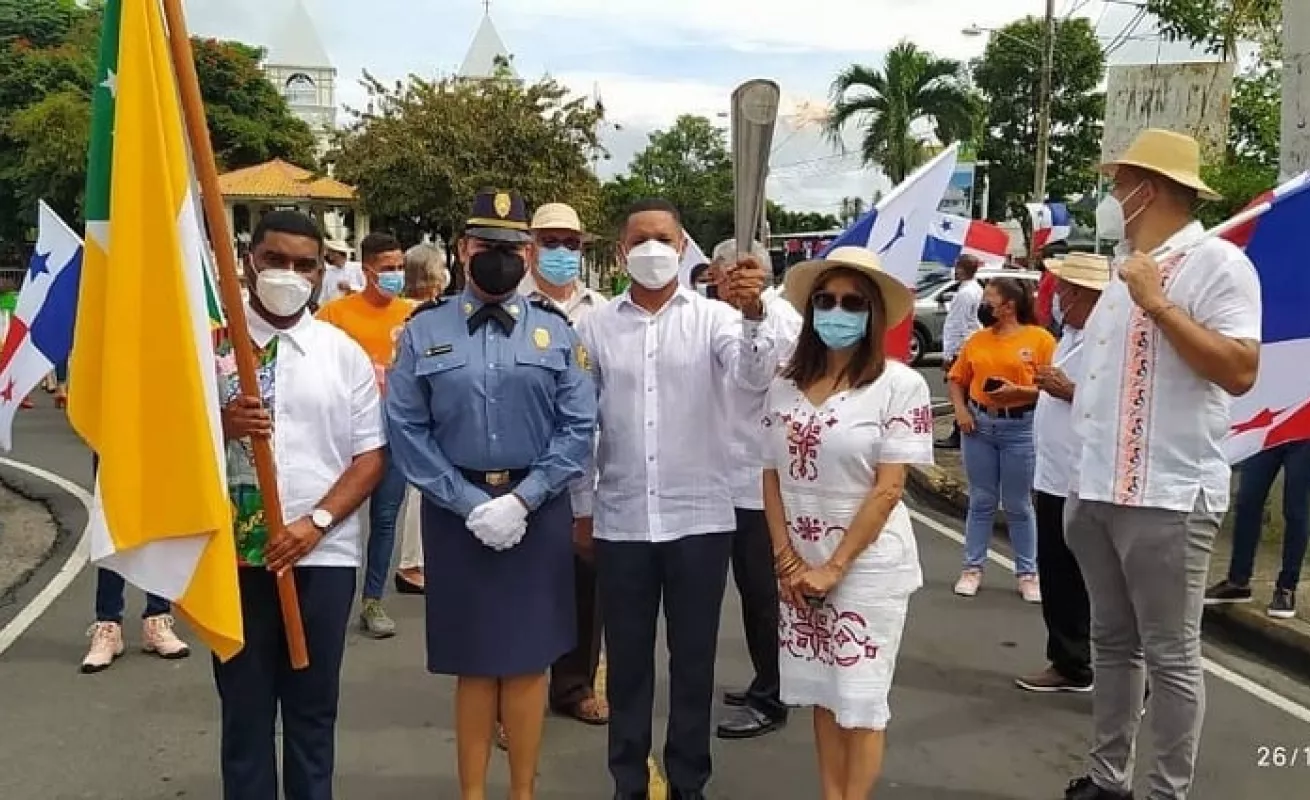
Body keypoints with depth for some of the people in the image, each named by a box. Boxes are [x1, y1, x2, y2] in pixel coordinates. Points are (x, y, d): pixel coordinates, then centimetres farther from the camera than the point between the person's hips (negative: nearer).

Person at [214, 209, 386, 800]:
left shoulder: (344, 353, 3)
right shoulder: (211, 345, 1)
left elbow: (370, 456, 2)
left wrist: (316, 521, -11)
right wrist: (223, 426, -18)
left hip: (323, 554, 0)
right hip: (234, 553, 0)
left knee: (314, 708, 12)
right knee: (244, 708, 11)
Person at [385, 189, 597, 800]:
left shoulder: (557, 333, 3)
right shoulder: (423, 331, 1)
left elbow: (579, 429, -2)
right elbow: (407, 431, -4)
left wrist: (520, 501, -12)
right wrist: (471, 504, -11)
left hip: (537, 511, 1)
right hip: (455, 511, 0)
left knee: (529, 659, 8)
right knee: (472, 662, 8)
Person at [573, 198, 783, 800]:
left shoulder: (713, 317, -1)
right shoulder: (594, 327, 3)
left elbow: (755, 377, -19)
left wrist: (753, 315, -37)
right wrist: (581, 507, 8)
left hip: (700, 517, -1)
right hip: (620, 520, 1)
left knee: (694, 657, 11)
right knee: (627, 660, 12)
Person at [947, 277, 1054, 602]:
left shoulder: (1039, 338, -5)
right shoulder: (977, 339, 9)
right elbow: (957, 379, 15)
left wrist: (1018, 391, -21)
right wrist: (960, 409, 0)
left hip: (1020, 427, -4)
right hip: (978, 425, 4)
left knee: (1018, 505, 5)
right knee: (981, 502, 10)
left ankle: (1027, 573, 17)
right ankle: (972, 568, 19)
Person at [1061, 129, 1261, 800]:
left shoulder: (1216, 262, -9)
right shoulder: (1128, 271, 17)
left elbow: (1240, 372, -19)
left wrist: (1159, 305, -20)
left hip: (1167, 499, -8)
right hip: (1099, 491, 9)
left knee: (1170, 658, 2)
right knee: (1112, 643, 16)